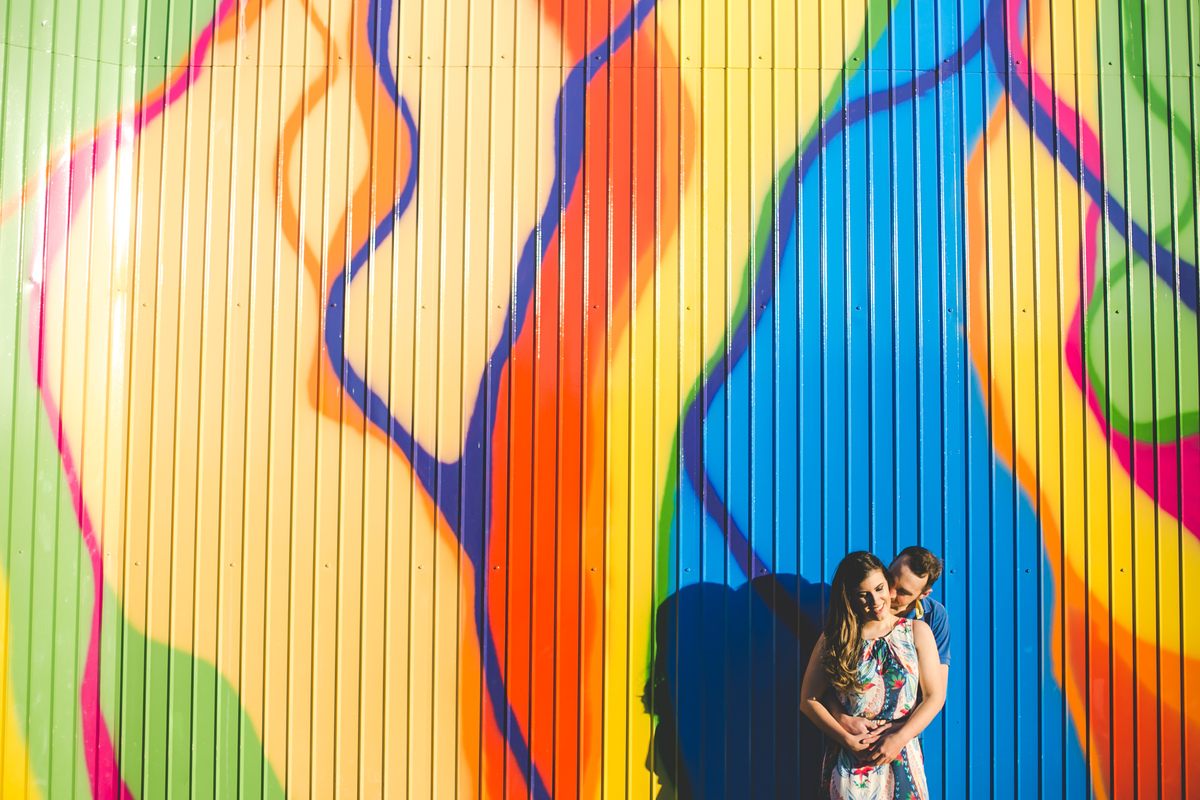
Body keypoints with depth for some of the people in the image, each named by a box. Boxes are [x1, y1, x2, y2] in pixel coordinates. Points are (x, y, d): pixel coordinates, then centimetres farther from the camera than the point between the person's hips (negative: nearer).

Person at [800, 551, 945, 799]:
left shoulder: (917, 632, 3)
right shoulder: (834, 639, 0)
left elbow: (935, 696, 0)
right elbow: (808, 700, -1)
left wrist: (899, 738, -12)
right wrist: (847, 740, -12)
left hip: (902, 759, 1)